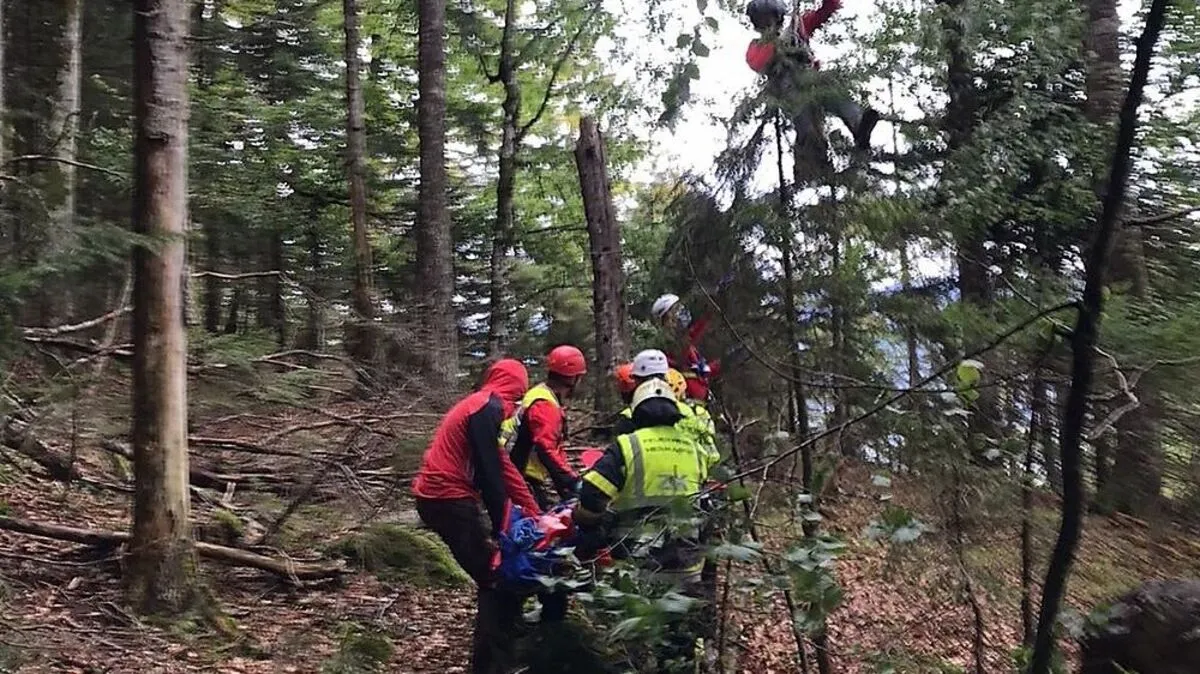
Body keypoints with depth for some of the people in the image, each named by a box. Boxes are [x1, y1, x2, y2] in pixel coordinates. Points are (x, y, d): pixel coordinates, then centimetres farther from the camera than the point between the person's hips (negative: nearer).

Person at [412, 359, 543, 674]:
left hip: (440, 497, 10)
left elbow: (502, 465, 19)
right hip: (449, 499, -10)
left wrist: (534, 512, 17)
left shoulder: (479, 406, 19)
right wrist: (500, 526, -14)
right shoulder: (488, 408, -12)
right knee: (497, 579, -5)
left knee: (491, 577, 16)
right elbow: (489, 472, -18)